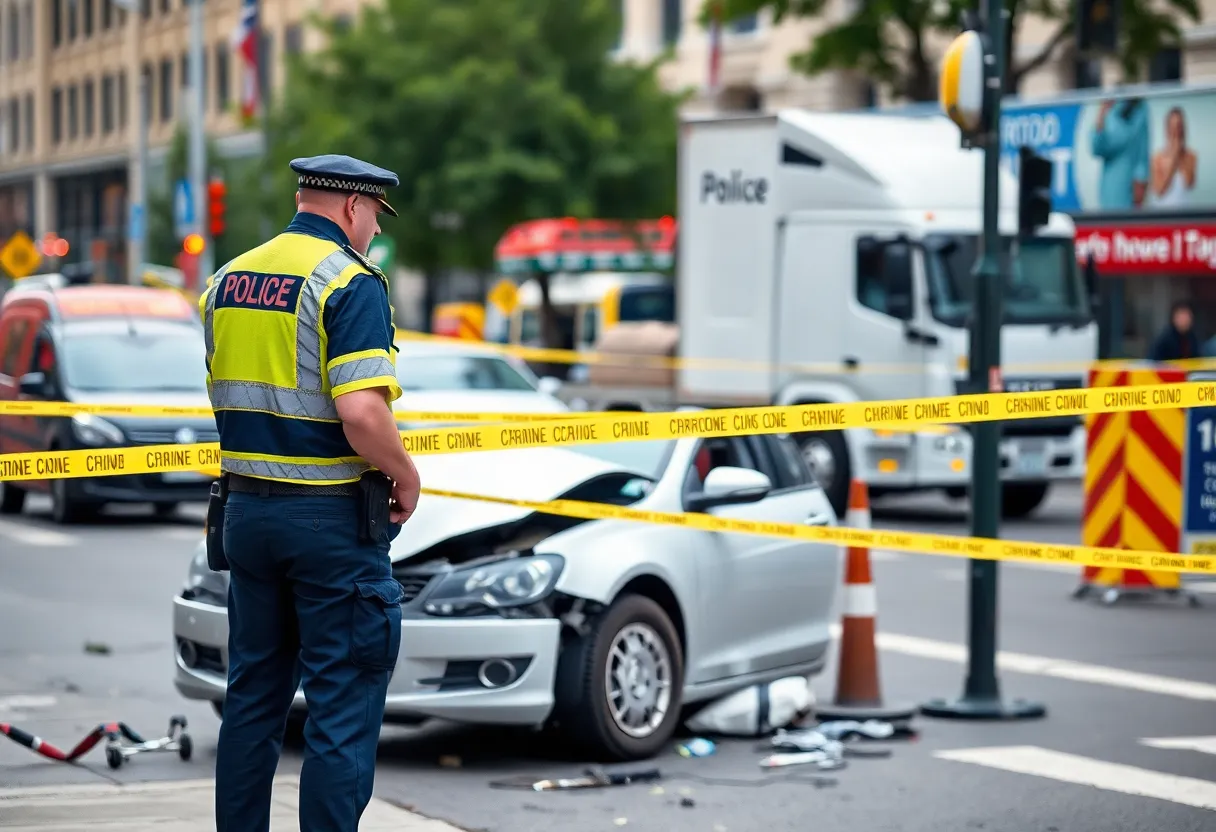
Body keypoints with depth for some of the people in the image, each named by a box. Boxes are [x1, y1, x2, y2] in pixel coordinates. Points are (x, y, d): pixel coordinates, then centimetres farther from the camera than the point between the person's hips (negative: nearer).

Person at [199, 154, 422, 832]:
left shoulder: (229, 279, 10)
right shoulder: (351, 282, -13)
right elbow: (361, 414, -24)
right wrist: (407, 477, -8)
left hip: (246, 510, 7)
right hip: (333, 516, -7)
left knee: (254, 694, 16)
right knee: (344, 707, -1)